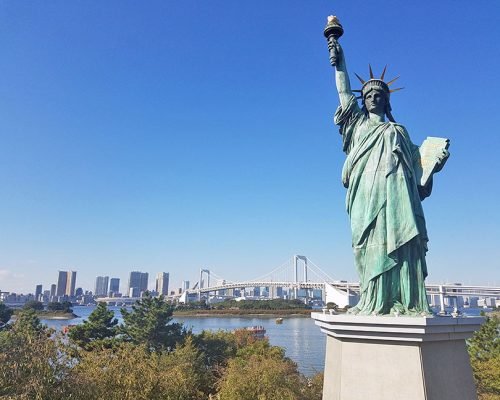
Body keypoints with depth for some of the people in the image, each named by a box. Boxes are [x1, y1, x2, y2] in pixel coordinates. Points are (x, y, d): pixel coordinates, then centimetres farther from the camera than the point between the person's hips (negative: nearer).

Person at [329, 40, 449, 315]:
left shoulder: (398, 130, 27)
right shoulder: (358, 123, 25)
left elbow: (415, 159, 20)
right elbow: (344, 93, 20)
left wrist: (434, 163, 1)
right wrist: (339, 63, 17)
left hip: (396, 188, 1)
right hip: (367, 191, -1)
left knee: (400, 239, -12)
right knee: (370, 244, -10)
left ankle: (404, 303, -14)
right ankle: (372, 303, -12)